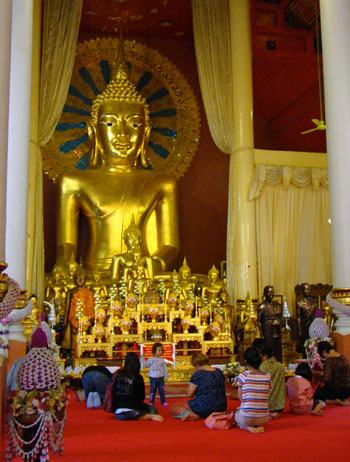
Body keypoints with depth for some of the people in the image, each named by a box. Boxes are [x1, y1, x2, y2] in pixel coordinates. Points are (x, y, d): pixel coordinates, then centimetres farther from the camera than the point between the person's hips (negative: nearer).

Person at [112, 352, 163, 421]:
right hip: (132, 409, -2)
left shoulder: (118, 375, 4)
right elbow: (142, 396, 3)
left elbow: (114, 393, 10)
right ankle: (150, 416, -13)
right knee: (153, 409, 20)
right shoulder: (138, 377, -6)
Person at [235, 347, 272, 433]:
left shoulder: (243, 376, -9)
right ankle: (259, 426, 7)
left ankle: (248, 427, 3)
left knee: (237, 411, 32)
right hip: (264, 419, 3)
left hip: (246, 418, -3)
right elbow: (266, 395, 6)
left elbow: (240, 397, 0)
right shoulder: (267, 376, -1)